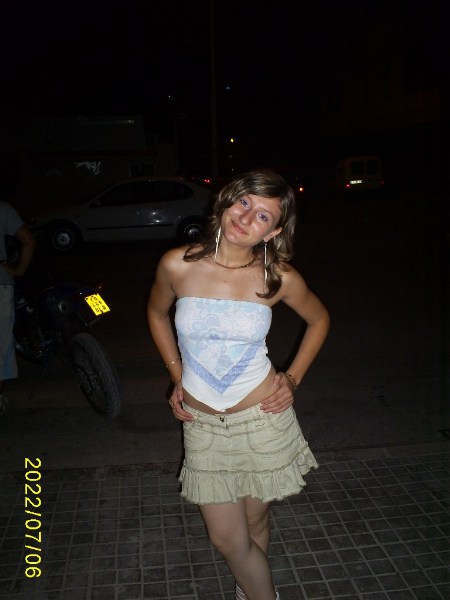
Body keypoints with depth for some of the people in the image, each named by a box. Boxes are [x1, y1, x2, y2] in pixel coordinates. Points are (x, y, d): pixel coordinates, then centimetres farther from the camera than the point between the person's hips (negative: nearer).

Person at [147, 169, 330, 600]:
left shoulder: (279, 278, -12)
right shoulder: (177, 265, -11)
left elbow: (319, 319, 9)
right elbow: (156, 313, 10)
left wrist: (292, 378, 1)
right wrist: (177, 377, 6)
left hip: (264, 419, -1)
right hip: (203, 424, 1)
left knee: (254, 524, 16)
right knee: (227, 540, 7)